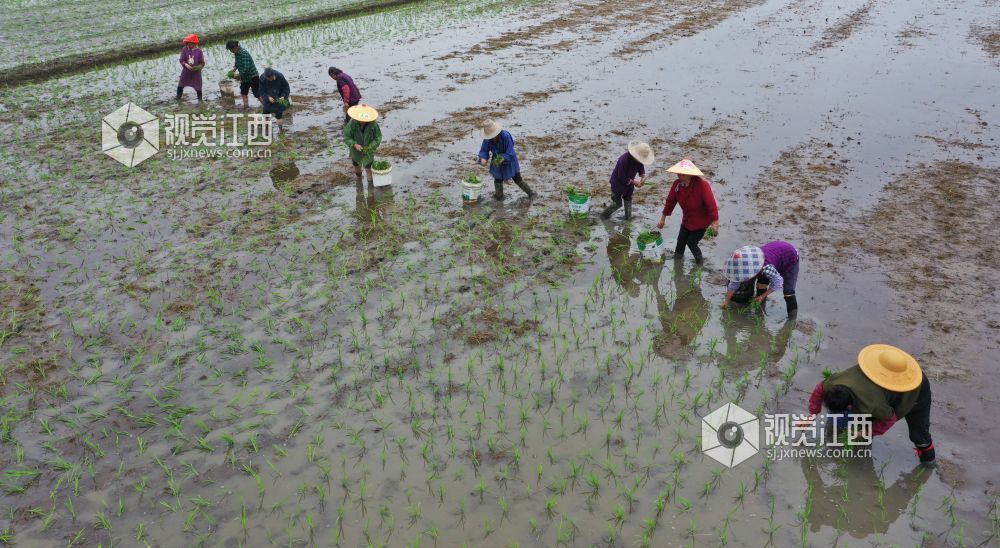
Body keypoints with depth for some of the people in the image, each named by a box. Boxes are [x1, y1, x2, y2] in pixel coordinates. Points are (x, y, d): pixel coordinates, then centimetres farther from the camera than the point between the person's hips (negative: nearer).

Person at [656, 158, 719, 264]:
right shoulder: (677, 185, -14)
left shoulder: (702, 185, -31)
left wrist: (715, 223, -28)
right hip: (687, 220, 5)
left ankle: (699, 260, 24)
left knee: (691, 242, -2)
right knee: (681, 240, 11)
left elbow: (711, 204, -29)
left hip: (701, 221, -5)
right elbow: (670, 201, -2)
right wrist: (663, 219, 5)